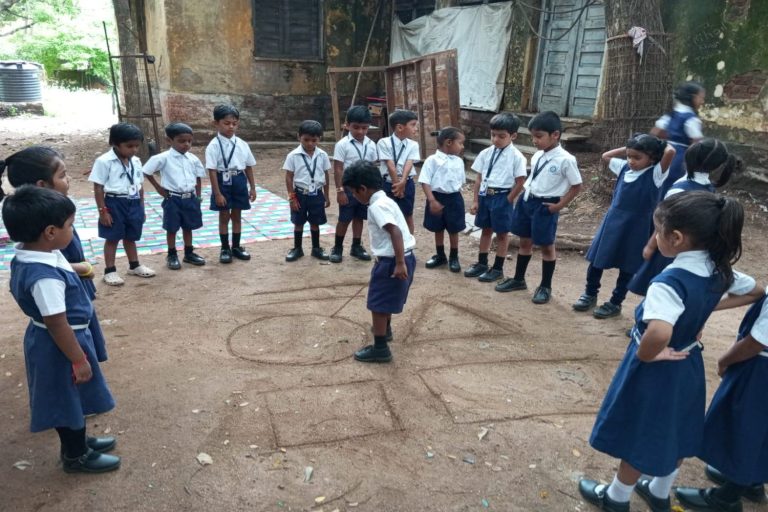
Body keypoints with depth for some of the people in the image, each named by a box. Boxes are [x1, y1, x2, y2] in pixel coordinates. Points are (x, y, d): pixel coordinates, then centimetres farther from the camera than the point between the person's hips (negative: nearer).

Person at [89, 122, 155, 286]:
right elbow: (98, 188, -12)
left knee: (131, 237, 19)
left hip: (134, 204, 6)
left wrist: (141, 208, 14)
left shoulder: (136, 161, 6)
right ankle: (110, 270, 16)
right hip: (114, 204, -5)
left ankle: (134, 266, 34)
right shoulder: (104, 161, -13)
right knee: (112, 238, 5)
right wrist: (103, 210, -13)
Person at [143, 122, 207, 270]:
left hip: (190, 198, 4)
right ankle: (172, 256, 18)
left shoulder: (193, 159, 3)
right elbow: (146, 171, -7)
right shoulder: (163, 158, -11)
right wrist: (159, 188, -4)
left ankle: (189, 253, 27)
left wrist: (197, 196, 8)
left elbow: (199, 177, 13)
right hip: (173, 199, -4)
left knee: (188, 227, 14)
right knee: (172, 229, 6)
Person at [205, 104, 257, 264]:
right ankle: (225, 248, 19)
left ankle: (236, 246, 26)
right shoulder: (214, 146, -11)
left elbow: (249, 166, 9)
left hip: (239, 182, 4)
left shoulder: (242, 144, 2)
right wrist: (217, 193, -16)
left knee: (237, 215, 13)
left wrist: (252, 187, 9)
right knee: (224, 216, 6)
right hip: (223, 182, -4)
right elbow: (212, 170, -13)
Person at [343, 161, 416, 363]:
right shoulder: (384, 200, 13)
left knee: (378, 304, 1)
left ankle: (380, 349, 9)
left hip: (391, 261, -10)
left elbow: (395, 232, -28)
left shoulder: (377, 206, -18)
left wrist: (399, 264, -30)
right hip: (399, 258, 10)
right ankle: (384, 329, 50)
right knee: (386, 299, 29)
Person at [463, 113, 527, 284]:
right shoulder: (486, 153, 3)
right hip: (485, 195, 5)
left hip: (502, 197, -5)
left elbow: (520, 182, -10)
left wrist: (508, 200, -11)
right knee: (486, 230, 18)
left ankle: (498, 268, 19)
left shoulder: (516, 156, -11)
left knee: (502, 233, 8)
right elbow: (479, 178, 5)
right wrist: (475, 200, 3)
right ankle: (482, 263, 31)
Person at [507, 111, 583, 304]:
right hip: (527, 201, 7)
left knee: (547, 246, 6)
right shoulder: (537, 155, 4)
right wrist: (525, 196, 8)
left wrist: (559, 205, -12)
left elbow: (576, 186, -10)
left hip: (545, 206, -7)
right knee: (525, 242, 17)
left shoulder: (565, 159, -17)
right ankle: (519, 279, 32)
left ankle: (545, 287, 20)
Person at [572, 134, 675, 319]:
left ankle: (615, 303, 23)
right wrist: (627, 149, 8)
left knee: (627, 267, 9)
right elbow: (605, 156, 19)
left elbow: (670, 152, -27)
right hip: (612, 221, 5)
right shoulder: (624, 167, 3)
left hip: (635, 227, -5)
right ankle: (590, 294, 32)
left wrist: (661, 144, -7)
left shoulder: (655, 174, -12)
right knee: (596, 260, 13)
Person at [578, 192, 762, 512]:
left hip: (655, 372, -7)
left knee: (638, 437, 14)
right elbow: (757, 292, 11)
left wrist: (647, 355, -29)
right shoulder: (720, 271, -9)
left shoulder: (670, 282, -34)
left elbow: (659, 333, -51)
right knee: (674, 434, 26)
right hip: (687, 365, 7)